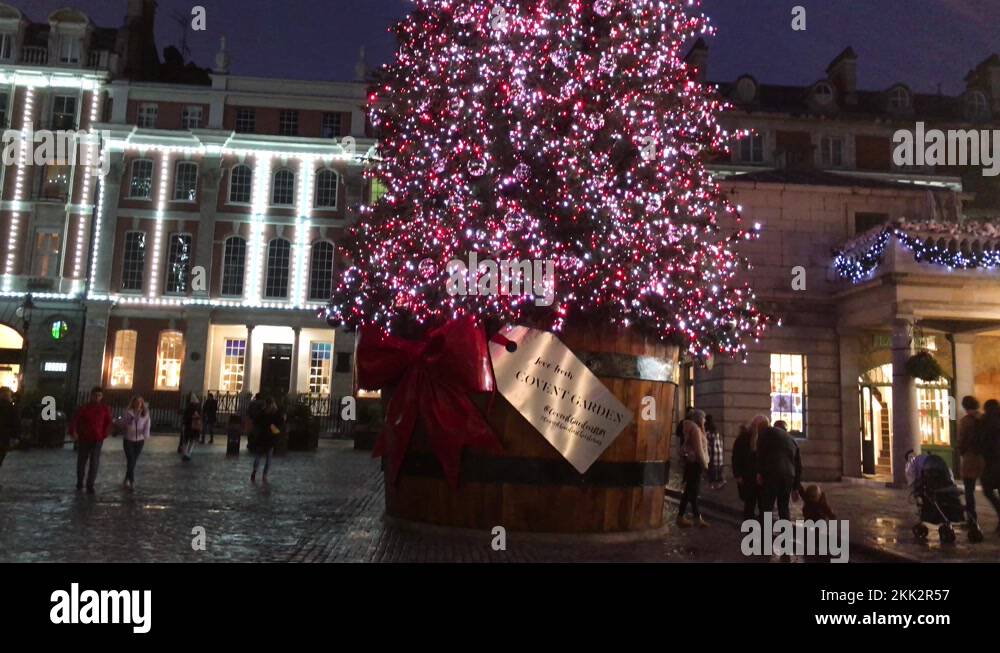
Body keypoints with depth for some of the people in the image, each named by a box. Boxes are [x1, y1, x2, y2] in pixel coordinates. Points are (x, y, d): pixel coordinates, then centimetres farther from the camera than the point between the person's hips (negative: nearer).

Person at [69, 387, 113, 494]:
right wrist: (73, 432, -26)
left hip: (97, 440, 0)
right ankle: (79, 484, 27)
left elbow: (108, 423, 12)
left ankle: (90, 486, 3)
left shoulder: (105, 409, 2)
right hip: (83, 439, 0)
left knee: (94, 464, -3)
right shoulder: (83, 408, -3)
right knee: (81, 463, 11)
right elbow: (75, 420, -10)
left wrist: (104, 435, 3)